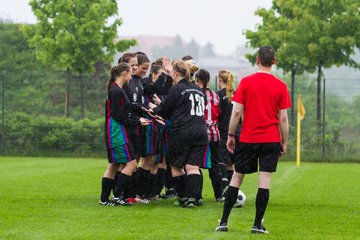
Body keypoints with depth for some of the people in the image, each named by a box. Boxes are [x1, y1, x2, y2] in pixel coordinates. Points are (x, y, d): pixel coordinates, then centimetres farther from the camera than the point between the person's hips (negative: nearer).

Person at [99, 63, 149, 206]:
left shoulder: (116, 90, 16)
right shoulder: (116, 91, -15)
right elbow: (118, 116, -18)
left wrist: (137, 119, 8)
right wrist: (137, 121, -10)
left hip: (113, 134, 10)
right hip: (118, 132, -10)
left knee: (113, 165, 12)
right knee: (131, 163, -8)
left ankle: (104, 199, 13)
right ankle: (117, 195, -6)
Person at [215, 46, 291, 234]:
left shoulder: (246, 82, -2)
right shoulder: (281, 86, -2)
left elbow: (236, 112, -4)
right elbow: (283, 118, -2)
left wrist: (230, 135, 4)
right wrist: (284, 142, 6)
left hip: (247, 139, 1)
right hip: (271, 139, -1)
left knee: (236, 178, 10)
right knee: (264, 181, -1)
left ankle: (224, 221, 8)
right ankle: (258, 224, -4)